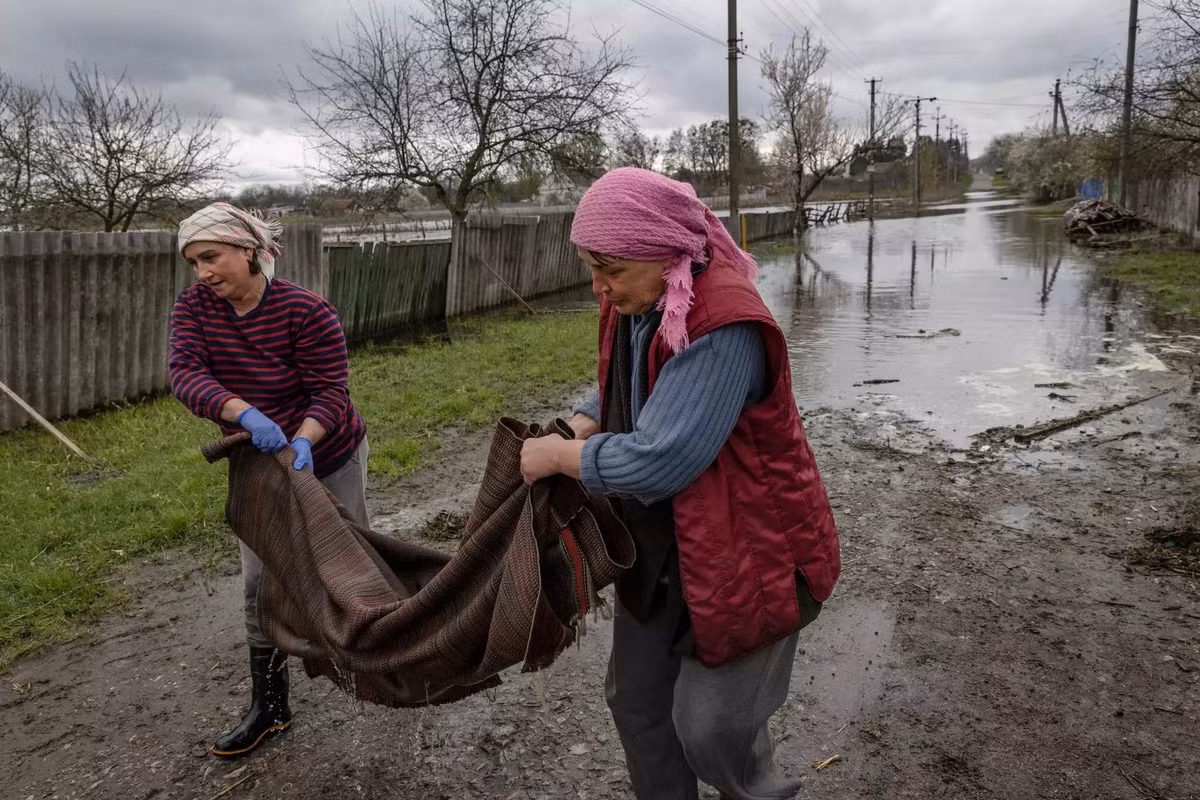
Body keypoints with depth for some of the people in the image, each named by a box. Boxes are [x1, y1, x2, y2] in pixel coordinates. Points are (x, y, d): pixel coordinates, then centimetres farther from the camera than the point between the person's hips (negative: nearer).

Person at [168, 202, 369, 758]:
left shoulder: (306, 311, -23)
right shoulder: (194, 306, -11)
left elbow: (331, 391, -21)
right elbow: (185, 374, -26)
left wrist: (303, 438, -41)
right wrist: (244, 413, -44)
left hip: (328, 458, -4)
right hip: (258, 466, 4)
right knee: (261, 582, 6)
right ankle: (269, 706, 20)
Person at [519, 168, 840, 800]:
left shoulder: (723, 328, -31)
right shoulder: (633, 300, -3)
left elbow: (658, 461, -33)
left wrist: (557, 457, -19)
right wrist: (579, 429, -7)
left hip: (745, 550, -8)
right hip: (660, 542, 8)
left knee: (711, 724, 4)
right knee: (635, 699, 18)